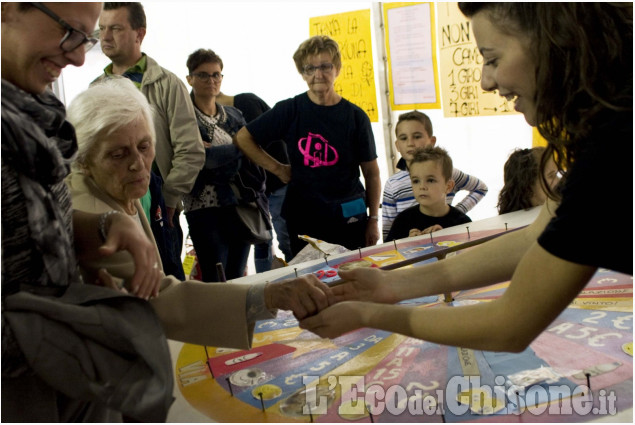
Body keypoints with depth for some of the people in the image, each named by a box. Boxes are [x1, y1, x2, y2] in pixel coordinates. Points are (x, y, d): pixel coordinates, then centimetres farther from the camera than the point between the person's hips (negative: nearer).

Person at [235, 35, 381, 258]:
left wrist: (374, 220, 0)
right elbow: (243, 138, 5)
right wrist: (278, 168, -1)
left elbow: (371, 173, 4)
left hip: (350, 220, 1)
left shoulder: (355, 116, 0)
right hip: (303, 220, 0)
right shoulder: (290, 110, -1)